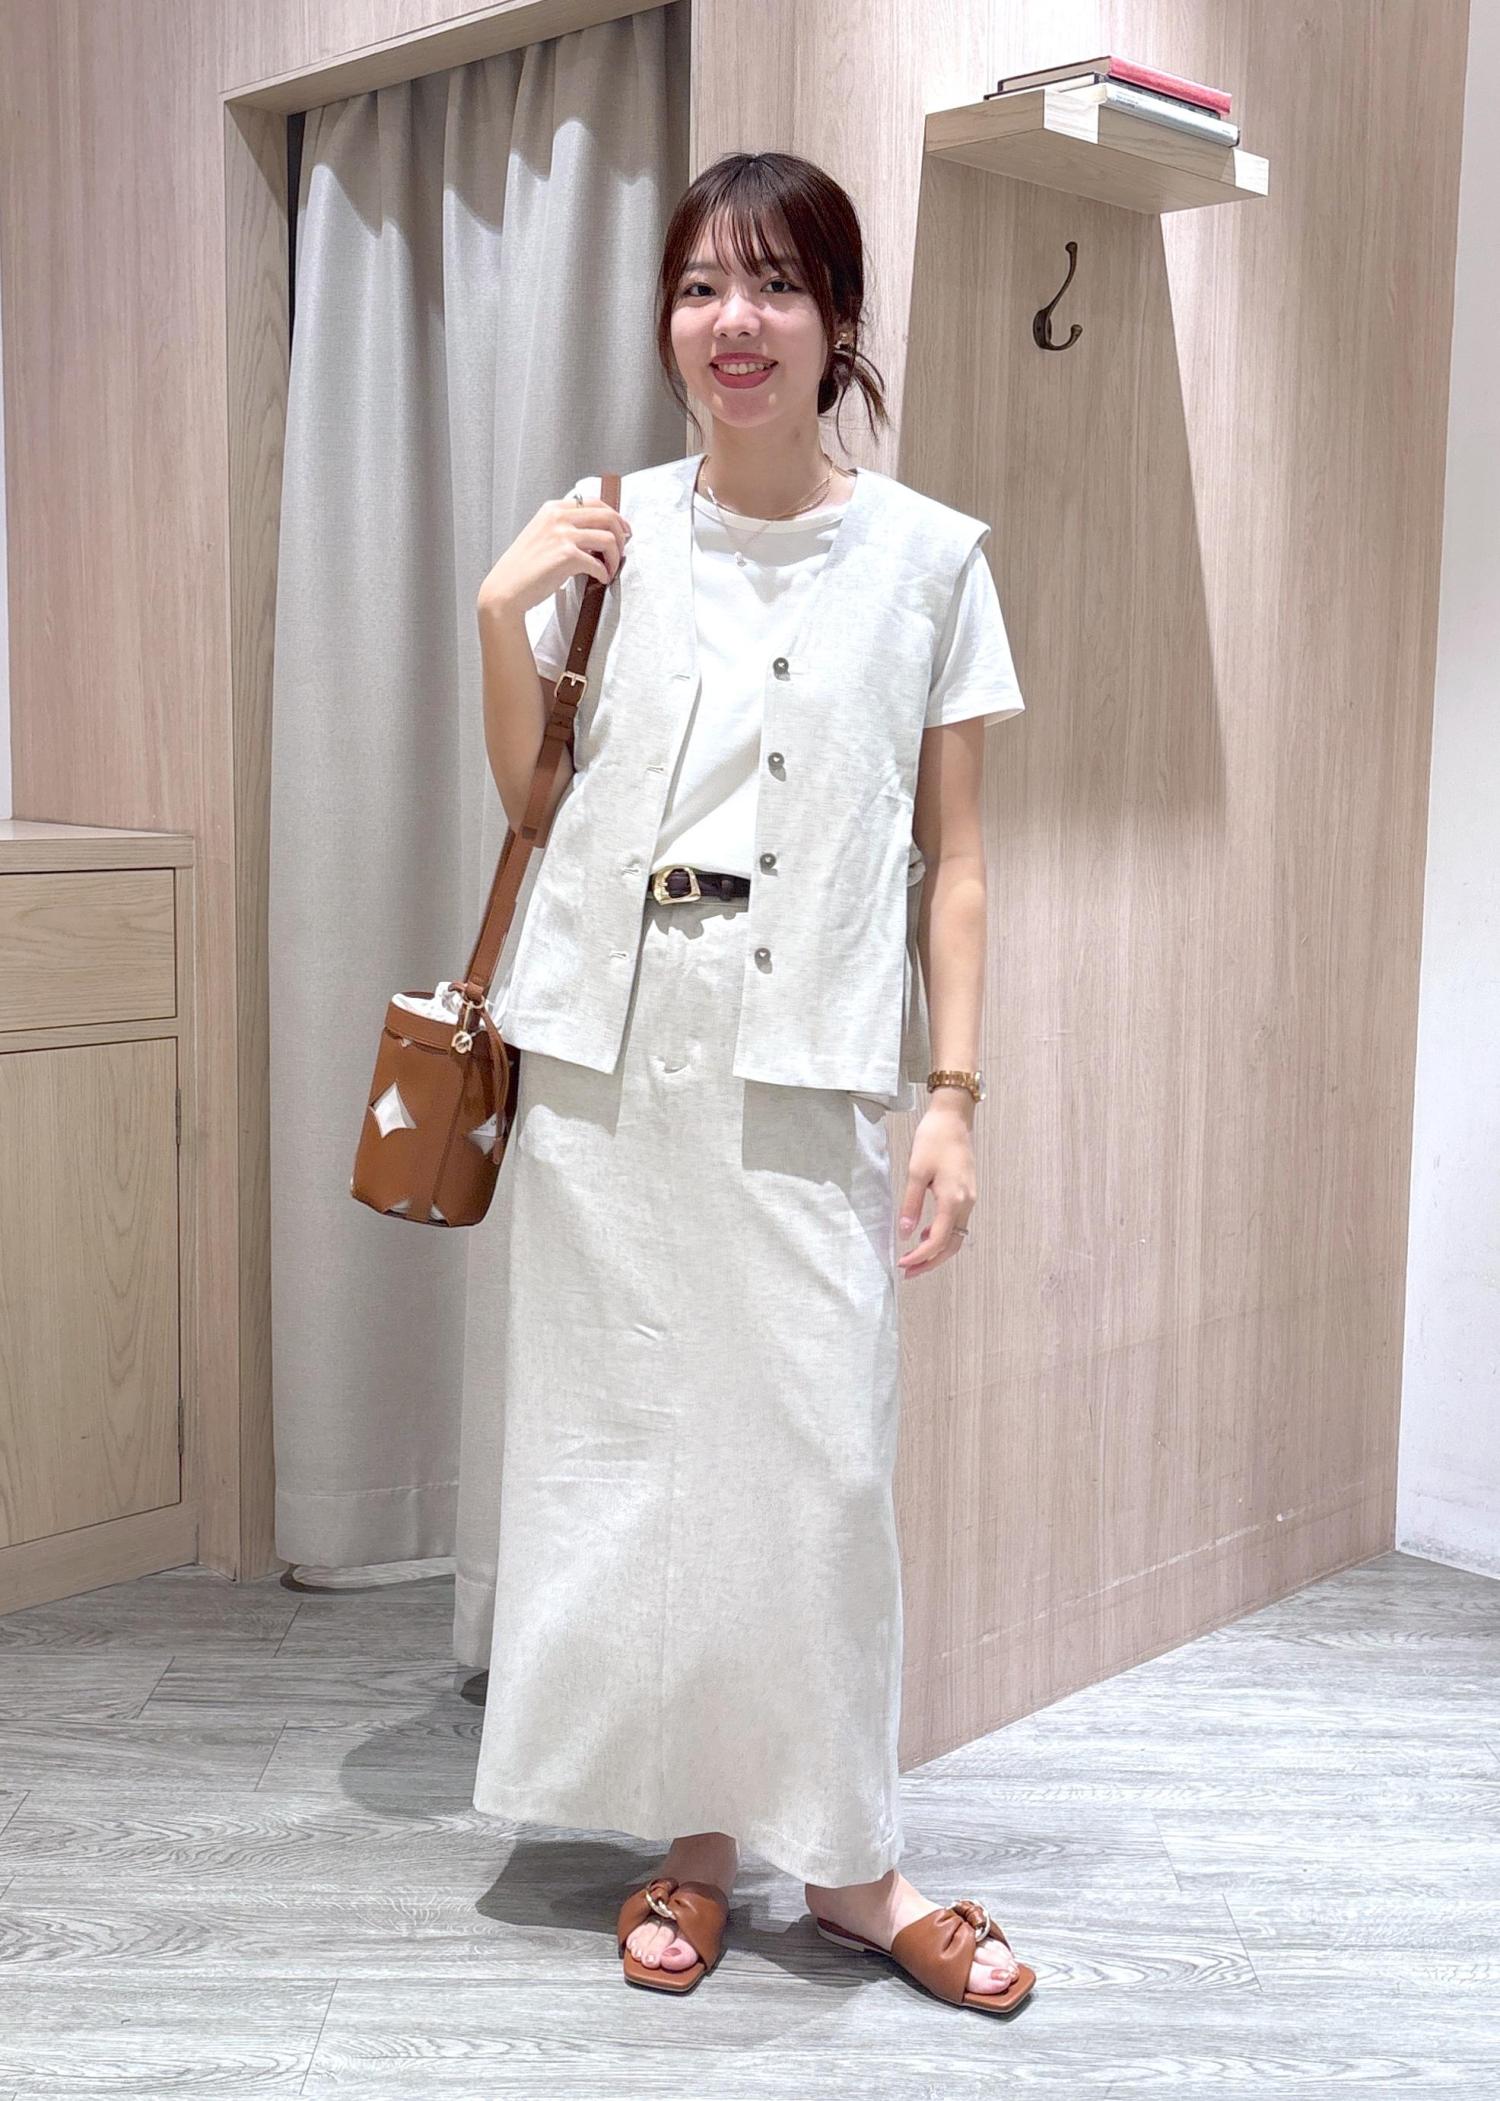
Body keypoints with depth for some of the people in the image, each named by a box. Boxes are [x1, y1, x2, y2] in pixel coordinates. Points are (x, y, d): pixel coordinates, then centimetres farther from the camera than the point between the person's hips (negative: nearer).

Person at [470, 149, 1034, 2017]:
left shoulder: (929, 556, 3)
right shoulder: (610, 530, 6)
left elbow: (953, 858, 2)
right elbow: (530, 799, 13)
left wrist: (952, 1096, -4)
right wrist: (502, 613, -2)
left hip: (806, 1071, -2)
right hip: (608, 1054, 2)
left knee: (820, 1458, -3)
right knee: (630, 1441, 6)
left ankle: (845, 1860, 15)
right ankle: (694, 1835, 22)